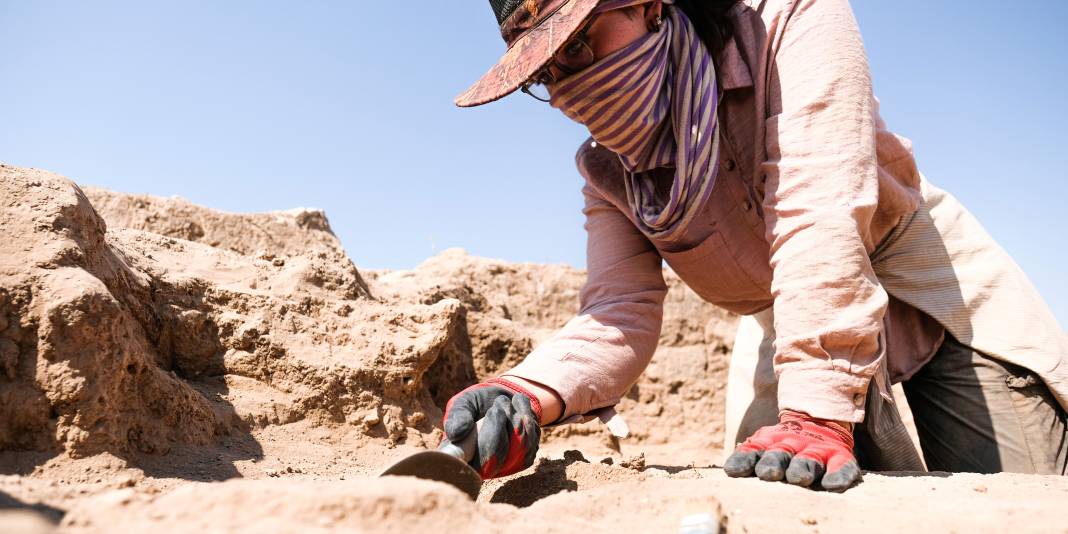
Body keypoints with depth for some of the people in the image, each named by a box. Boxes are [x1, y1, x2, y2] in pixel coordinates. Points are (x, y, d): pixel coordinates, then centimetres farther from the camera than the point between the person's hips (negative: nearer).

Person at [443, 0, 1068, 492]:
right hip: (790, 332, 4)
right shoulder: (607, 172, -9)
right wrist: (532, 393, -40)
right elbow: (621, 312, -18)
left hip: (935, 297, -3)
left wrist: (816, 413, -42)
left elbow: (818, 221, -35)